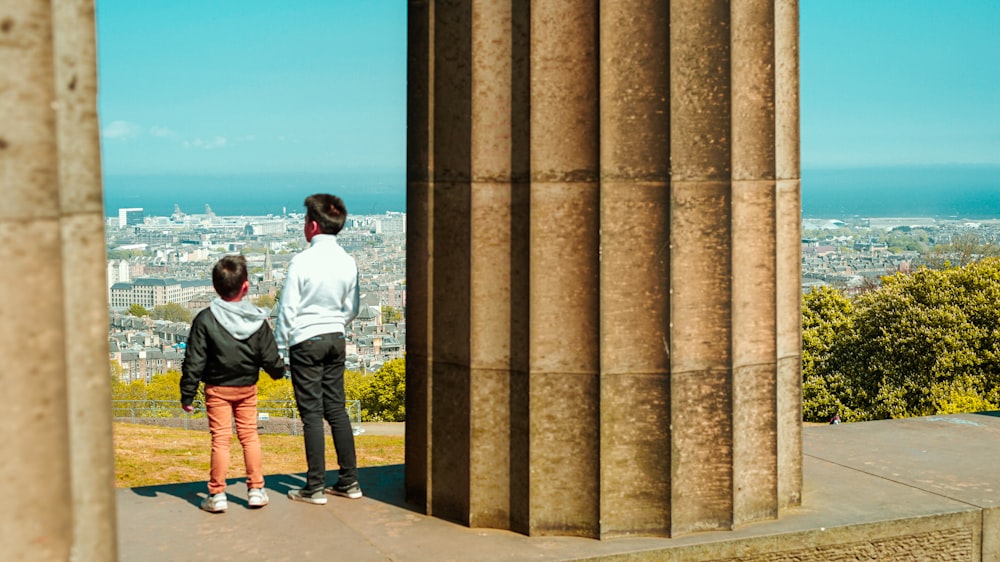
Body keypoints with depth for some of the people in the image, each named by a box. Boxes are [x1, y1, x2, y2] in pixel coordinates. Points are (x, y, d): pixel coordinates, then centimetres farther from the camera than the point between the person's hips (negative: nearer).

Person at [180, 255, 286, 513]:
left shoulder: (205, 319, -12)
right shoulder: (258, 320, -6)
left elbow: (194, 361, -11)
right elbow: (270, 358, 1)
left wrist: (187, 394, -4)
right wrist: (279, 370, 24)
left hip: (217, 389, -2)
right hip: (247, 387, 2)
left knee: (220, 438, 0)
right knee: (249, 435, 11)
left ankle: (217, 495, 3)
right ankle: (256, 490, 15)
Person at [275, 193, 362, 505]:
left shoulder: (302, 261, -15)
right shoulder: (348, 262, 2)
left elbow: (288, 309, -12)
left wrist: (278, 347, -2)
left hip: (306, 342, -5)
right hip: (336, 339, 6)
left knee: (311, 413, -1)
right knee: (336, 409, 12)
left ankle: (315, 488, 2)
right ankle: (349, 481, 15)